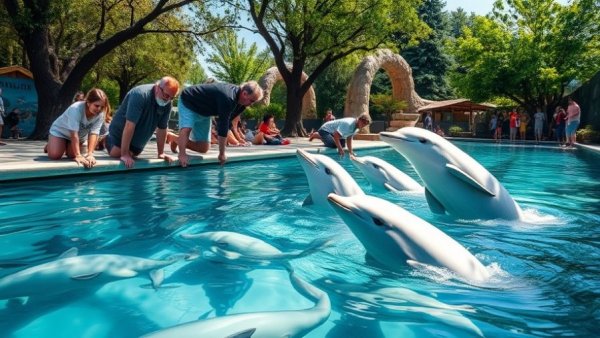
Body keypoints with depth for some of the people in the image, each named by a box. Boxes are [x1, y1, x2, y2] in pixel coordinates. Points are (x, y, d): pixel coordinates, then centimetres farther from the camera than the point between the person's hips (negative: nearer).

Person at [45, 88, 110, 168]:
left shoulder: (100, 115, -26)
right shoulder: (76, 109, -38)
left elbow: (93, 134, -32)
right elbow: (74, 134, -41)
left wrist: (90, 154, -44)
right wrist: (78, 155, -48)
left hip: (80, 135, 4)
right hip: (60, 131, -4)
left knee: (72, 155, -10)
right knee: (54, 156, -18)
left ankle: (67, 147, 25)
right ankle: (50, 145, 18)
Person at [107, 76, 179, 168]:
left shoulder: (167, 104, -13)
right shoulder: (140, 95, -34)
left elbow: (162, 129, -5)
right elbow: (129, 125, -37)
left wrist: (161, 153, -5)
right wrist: (124, 154, -39)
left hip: (139, 139, 6)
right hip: (120, 132, -6)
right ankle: (107, 140, 18)